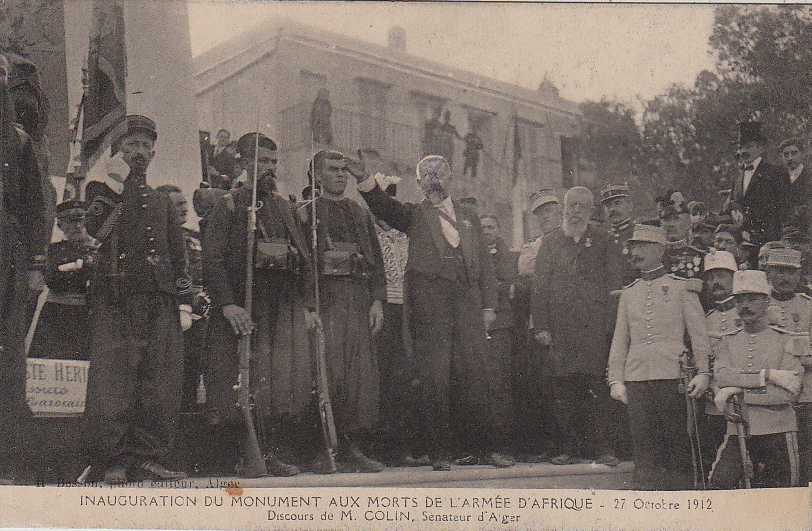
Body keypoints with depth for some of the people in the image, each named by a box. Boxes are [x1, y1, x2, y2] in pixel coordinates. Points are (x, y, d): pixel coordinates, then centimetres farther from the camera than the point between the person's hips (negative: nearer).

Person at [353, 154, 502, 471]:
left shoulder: (469, 218, 22)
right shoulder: (414, 215, 11)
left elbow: (483, 265, 19)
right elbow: (384, 206, -9)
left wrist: (488, 306, 9)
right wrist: (363, 179, -28)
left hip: (468, 303, 3)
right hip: (429, 305, -3)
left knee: (472, 376, 3)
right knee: (433, 379, -5)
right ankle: (439, 451, 3)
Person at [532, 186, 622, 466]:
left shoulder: (602, 242, 12)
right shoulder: (550, 243, 13)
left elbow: (613, 284, 8)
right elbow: (540, 288, 8)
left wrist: (611, 322, -2)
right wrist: (541, 326, -1)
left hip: (595, 327, -1)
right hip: (560, 329, 1)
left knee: (597, 387, -6)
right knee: (564, 390, 1)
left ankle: (603, 448, -1)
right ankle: (570, 448, 9)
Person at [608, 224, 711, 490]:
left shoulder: (681, 287, 5)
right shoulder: (628, 293, 15)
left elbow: (698, 333, 1)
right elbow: (619, 340, 14)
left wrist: (703, 372, -9)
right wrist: (615, 379, 6)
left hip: (673, 378, -3)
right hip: (636, 379, 3)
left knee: (677, 444, 2)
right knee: (644, 448, 2)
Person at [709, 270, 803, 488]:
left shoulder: (787, 341, 2)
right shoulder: (727, 342, 10)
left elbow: (788, 393, -11)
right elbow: (721, 377, -11)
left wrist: (739, 391, -14)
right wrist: (768, 375, -17)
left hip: (777, 432, -1)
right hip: (737, 432, 1)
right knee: (719, 485, -14)